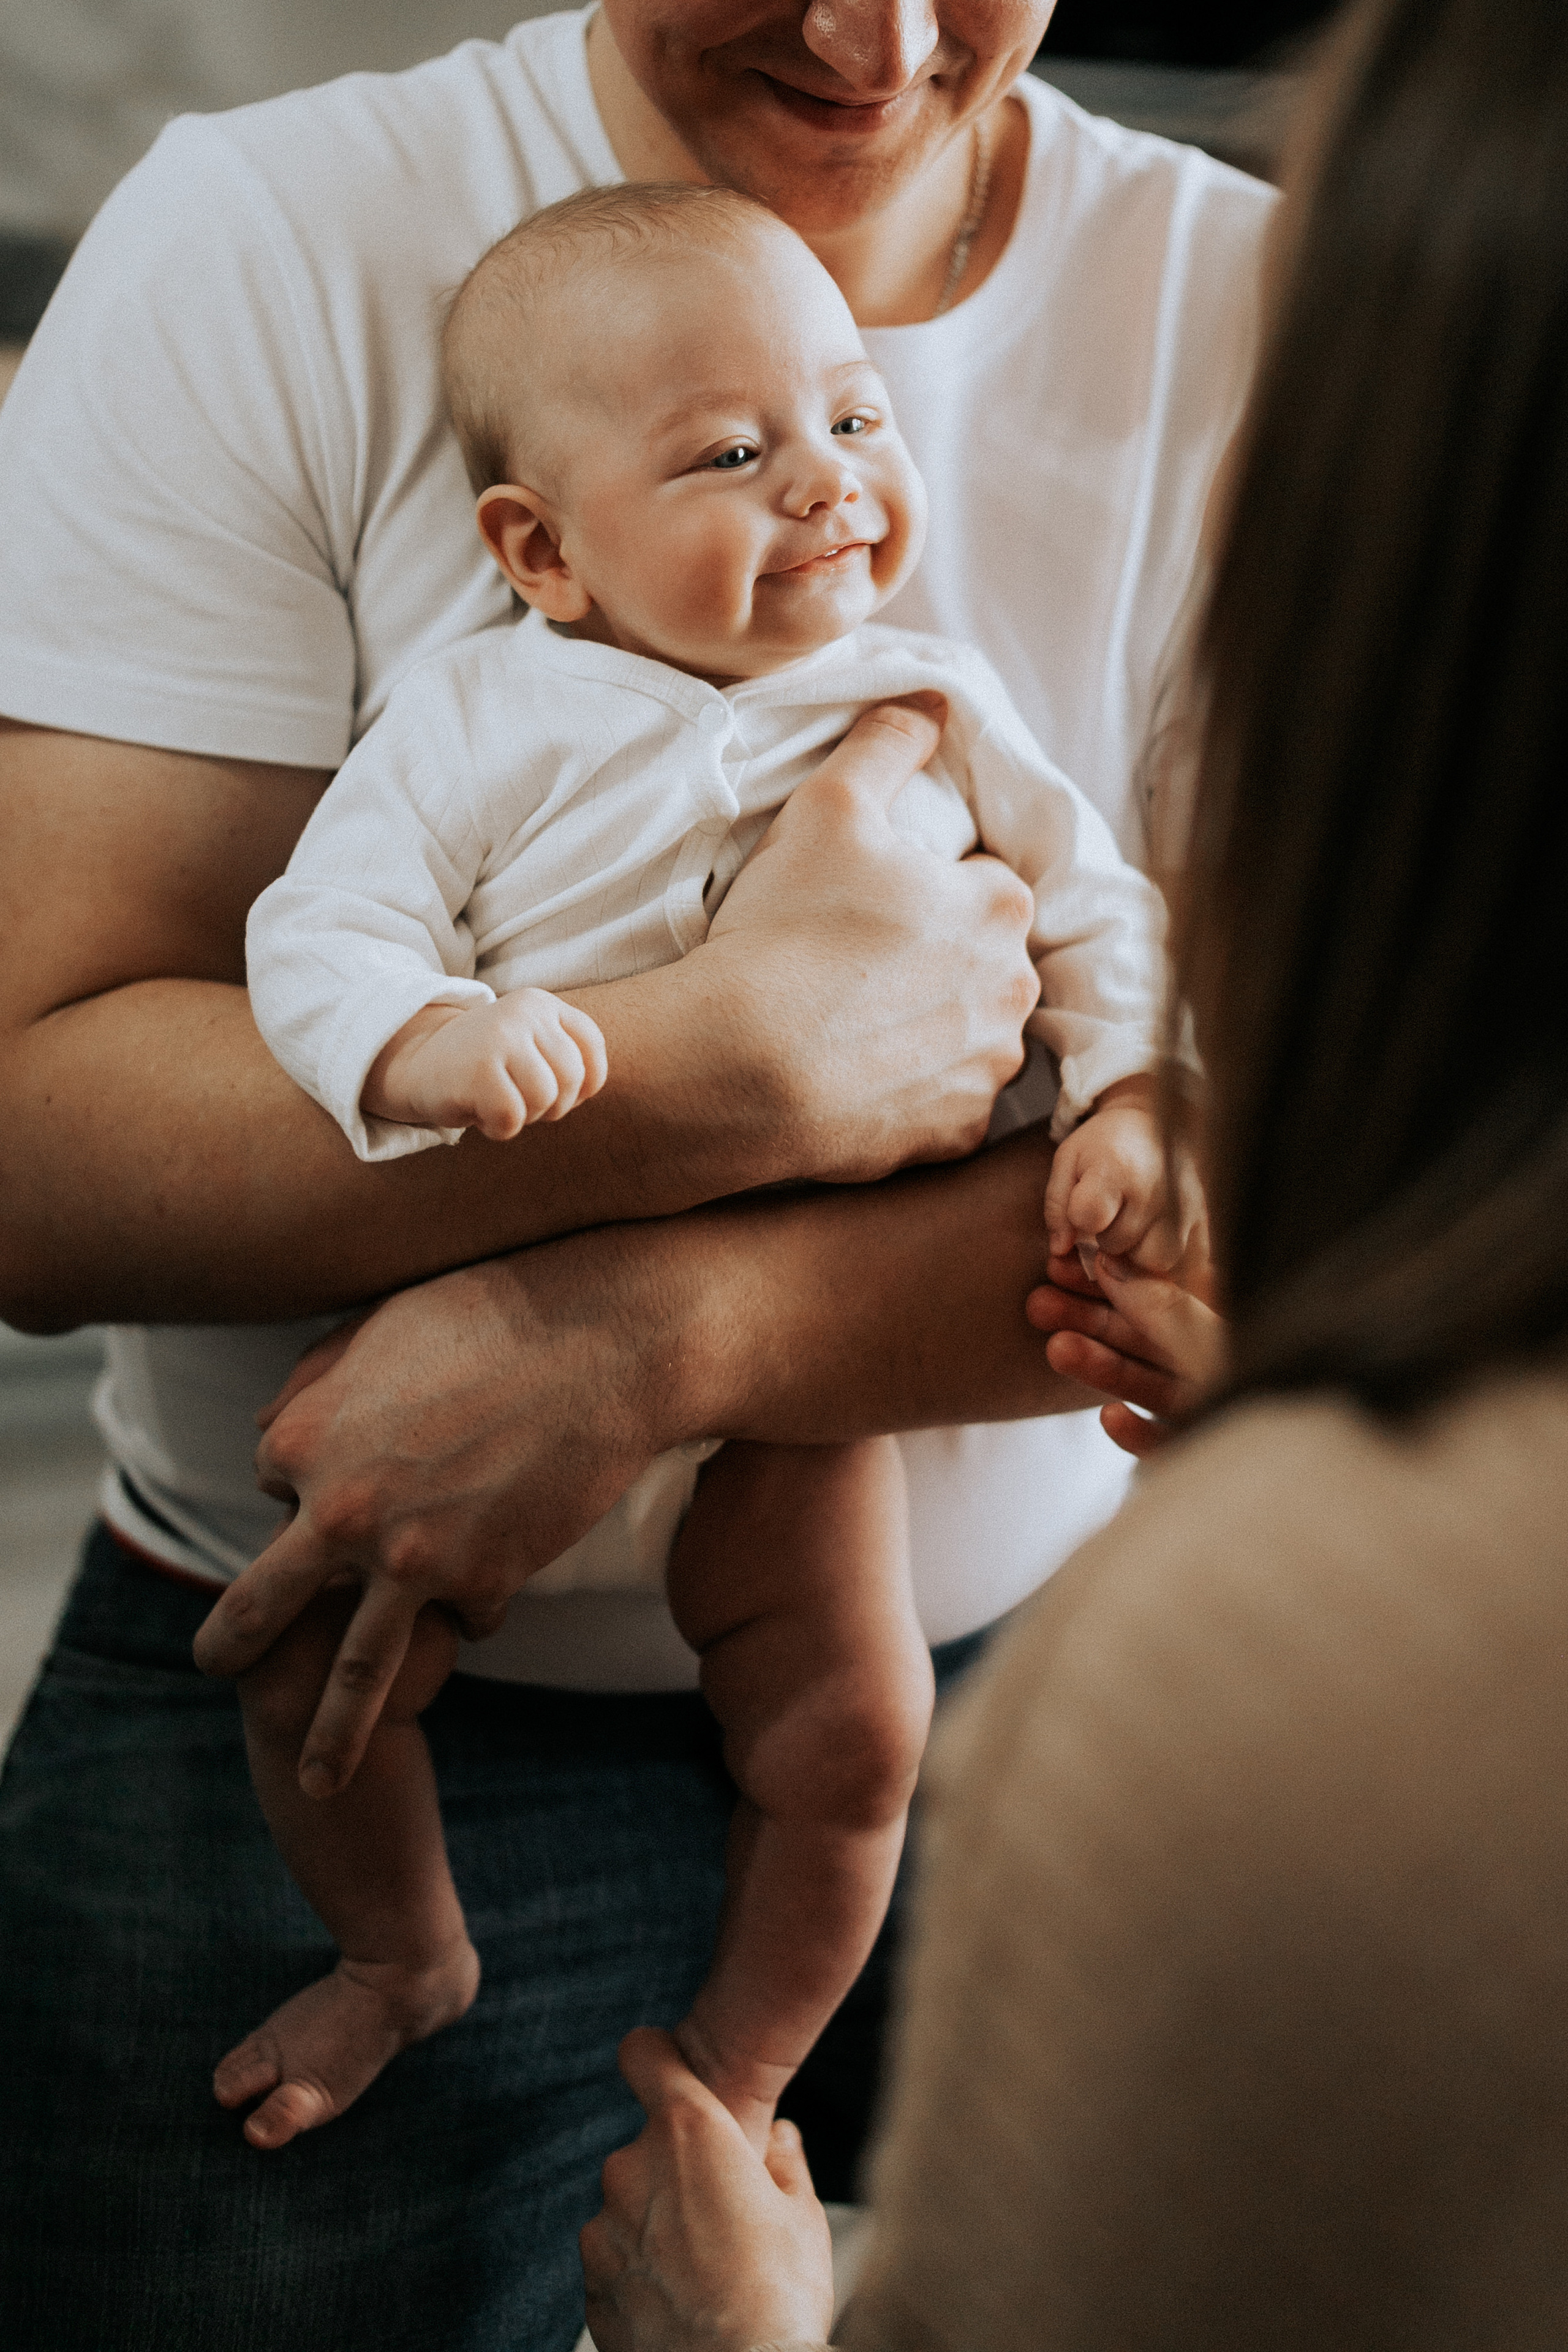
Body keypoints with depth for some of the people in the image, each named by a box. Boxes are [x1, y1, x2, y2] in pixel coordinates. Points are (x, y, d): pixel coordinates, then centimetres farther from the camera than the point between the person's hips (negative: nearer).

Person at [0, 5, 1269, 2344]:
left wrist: (641, 1330, -25)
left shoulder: (1266, 314, -6)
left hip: (1039, 1652, 2)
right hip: (343, 1692, -1)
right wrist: (753, 1068, -27)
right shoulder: (266, 245, -10)